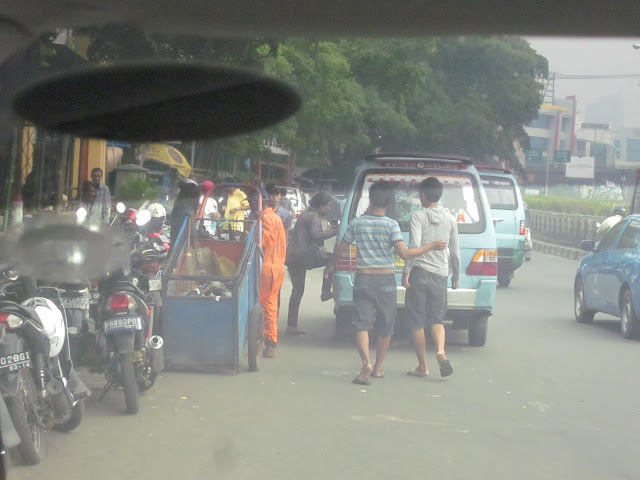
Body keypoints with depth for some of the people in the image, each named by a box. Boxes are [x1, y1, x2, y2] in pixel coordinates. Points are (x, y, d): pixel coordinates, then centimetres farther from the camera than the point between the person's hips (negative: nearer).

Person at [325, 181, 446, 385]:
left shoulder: (357, 222, 0)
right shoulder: (391, 225, -8)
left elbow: (340, 249, 8)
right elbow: (404, 253, -16)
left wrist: (330, 265, 28)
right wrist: (431, 246, -6)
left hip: (363, 279, 1)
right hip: (386, 280, -1)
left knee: (362, 324, -3)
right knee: (385, 328, 14)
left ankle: (366, 363, -25)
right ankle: (378, 368, 22)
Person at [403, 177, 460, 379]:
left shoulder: (418, 216, -6)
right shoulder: (450, 220, 8)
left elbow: (414, 245, -18)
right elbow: (455, 251, 12)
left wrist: (406, 271, -13)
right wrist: (456, 275, 23)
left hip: (419, 273, -4)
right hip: (440, 275, 4)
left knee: (417, 323, 6)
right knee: (437, 319, 13)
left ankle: (422, 367, 9)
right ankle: (441, 351, -15)